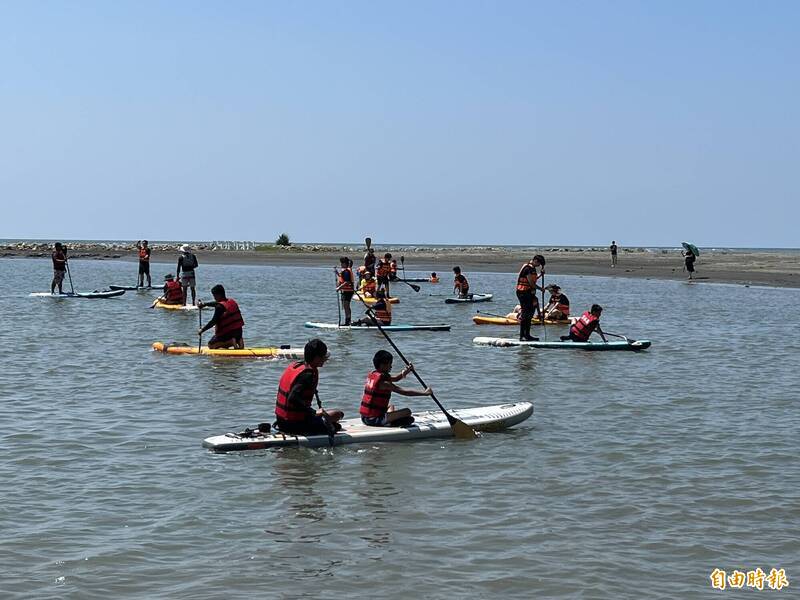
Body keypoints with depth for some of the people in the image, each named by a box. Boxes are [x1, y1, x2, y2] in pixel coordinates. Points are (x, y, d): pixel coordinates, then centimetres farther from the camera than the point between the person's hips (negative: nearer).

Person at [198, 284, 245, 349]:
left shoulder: (220, 307, -17)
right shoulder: (232, 301, 8)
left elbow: (213, 321, -19)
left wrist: (202, 330, -12)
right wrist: (205, 304, 27)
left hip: (227, 333, -7)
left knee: (210, 345, 10)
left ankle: (231, 342, -12)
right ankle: (238, 340, -1)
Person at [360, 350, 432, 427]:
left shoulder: (372, 375, 11)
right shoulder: (383, 382, -17)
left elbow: (395, 378, 21)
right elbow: (404, 392, -17)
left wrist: (406, 371, 3)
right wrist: (424, 393, -10)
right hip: (374, 420, -10)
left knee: (390, 407, 37)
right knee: (407, 412, -14)